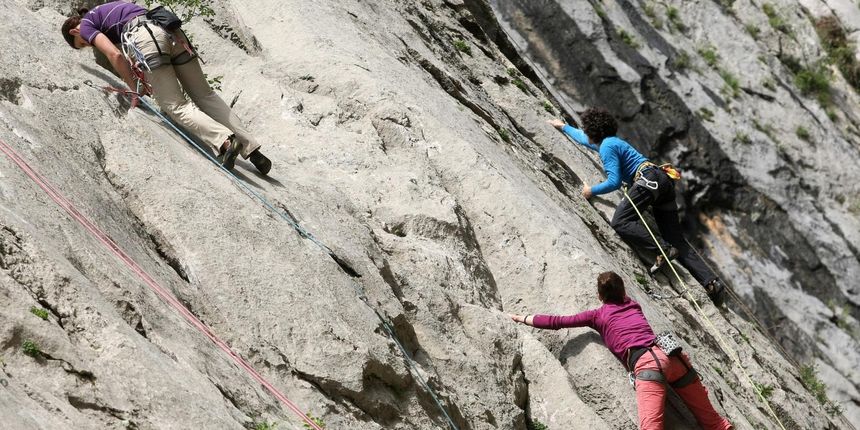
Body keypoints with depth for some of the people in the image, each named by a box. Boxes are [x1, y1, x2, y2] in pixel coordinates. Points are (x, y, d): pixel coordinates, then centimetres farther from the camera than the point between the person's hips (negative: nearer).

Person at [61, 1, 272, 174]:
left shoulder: (86, 25, 15)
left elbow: (115, 55, 1)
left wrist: (135, 87, 11)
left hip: (146, 38, -7)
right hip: (170, 31, 7)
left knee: (175, 106, -8)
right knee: (205, 95, 7)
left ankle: (225, 141, -30)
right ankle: (252, 149, -1)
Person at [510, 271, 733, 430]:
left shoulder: (597, 315, 18)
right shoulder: (633, 305, 31)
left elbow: (557, 322, 21)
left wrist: (523, 318, 33)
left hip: (647, 364, -5)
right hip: (672, 355, 6)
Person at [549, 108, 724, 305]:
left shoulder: (607, 147, -1)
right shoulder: (610, 141, 28)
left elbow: (615, 182, -9)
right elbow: (583, 138, 50)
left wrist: (592, 191, 5)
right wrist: (563, 127, 62)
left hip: (649, 179, -9)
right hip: (664, 181, 9)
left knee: (620, 222, -22)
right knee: (677, 241, 0)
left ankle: (663, 249, -35)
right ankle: (712, 282, -13)